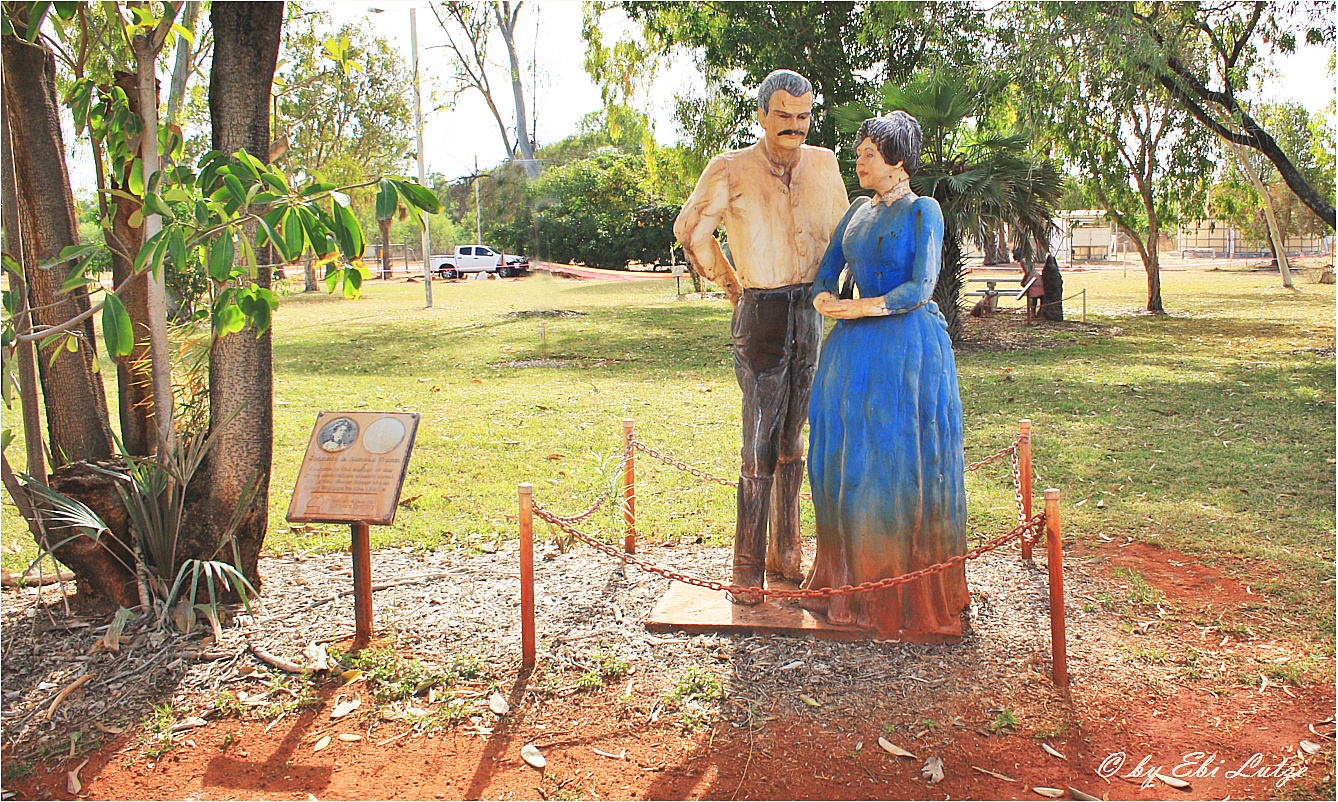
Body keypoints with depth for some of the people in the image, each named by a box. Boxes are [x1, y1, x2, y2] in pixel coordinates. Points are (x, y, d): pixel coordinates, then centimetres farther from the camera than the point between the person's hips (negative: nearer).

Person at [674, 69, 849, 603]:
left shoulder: (823, 165, 7)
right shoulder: (731, 170, -6)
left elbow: (841, 230, 23)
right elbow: (690, 229, 5)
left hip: (809, 313, 5)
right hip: (760, 314, -5)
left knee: (792, 439, 12)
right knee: (760, 443, -6)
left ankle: (785, 552, 24)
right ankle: (747, 567, 3)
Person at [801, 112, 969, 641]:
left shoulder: (923, 210, -3)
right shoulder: (858, 210, 15)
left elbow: (921, 287, -12)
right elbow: (825, 273, 14)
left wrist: (861, 308, -15)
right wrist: (826, 301, -7)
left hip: (909, 346, -6)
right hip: (856, 349, 6)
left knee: (904, 464, -2)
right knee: (850, 461, 6)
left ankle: (916, 597, 10)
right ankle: (854, 581, 18)